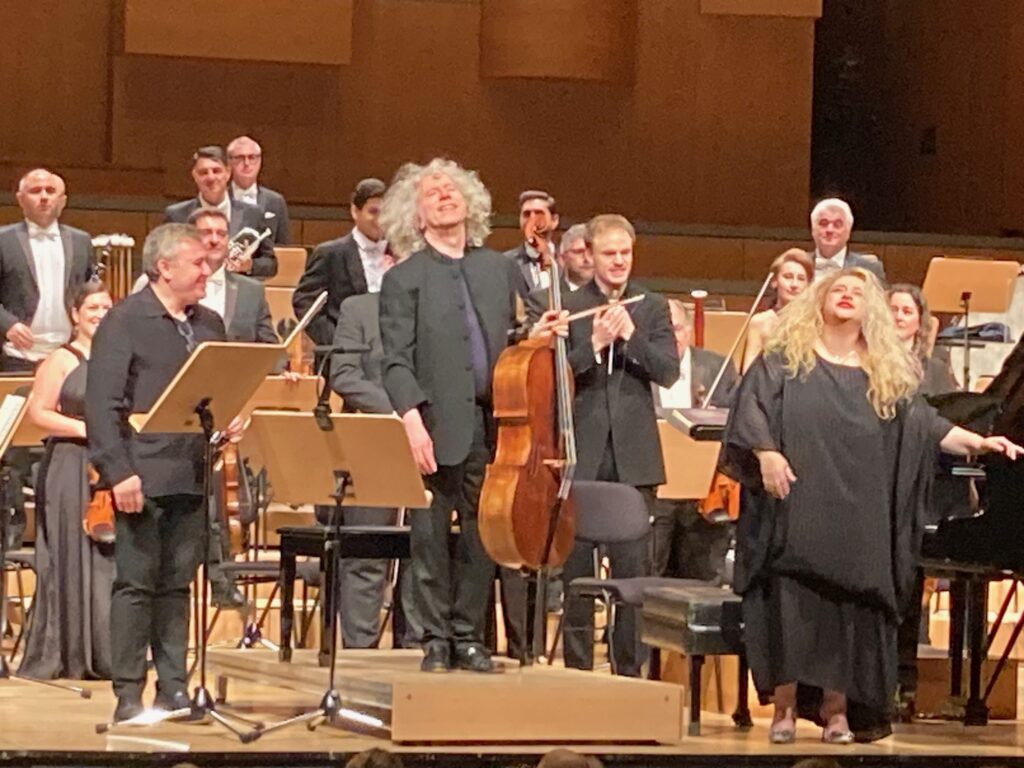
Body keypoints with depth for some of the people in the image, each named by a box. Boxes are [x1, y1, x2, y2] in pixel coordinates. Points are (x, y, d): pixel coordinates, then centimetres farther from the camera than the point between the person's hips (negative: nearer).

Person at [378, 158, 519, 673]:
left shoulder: (500, 270, 15)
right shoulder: (404, 279, 3)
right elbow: (397, 361, -5)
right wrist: (412, 419, -16)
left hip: (491, 428, 3)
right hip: (438, 428, -3)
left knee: (481, 537, 6)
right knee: (430, 538, 0)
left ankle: (468, 635, 15)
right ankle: (437, 640, 8)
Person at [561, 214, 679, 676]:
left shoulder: (653, 308, 8)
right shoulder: (568, 307, 4)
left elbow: (669, 372, -2)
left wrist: (631, 336, -15)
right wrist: (594, 345, -18)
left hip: (633, 453, 1)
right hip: (581, 452, -1)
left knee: (633, 564, 2)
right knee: (576, 562, 3)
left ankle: (629, 665, 9)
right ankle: (577, 663, 12)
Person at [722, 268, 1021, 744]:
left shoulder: (884, 374, 15)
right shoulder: (785, 359, 7)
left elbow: (924, 424, 12)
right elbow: (752, 407, -3)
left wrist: (978, 442, 2)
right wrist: (766, 453, -18)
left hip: (856, 515, 3)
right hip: (796, 511, -2)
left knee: (848, 608, 0)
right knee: (790, 606, -6)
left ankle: (836, 710, 6)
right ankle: (784, 707, 0)